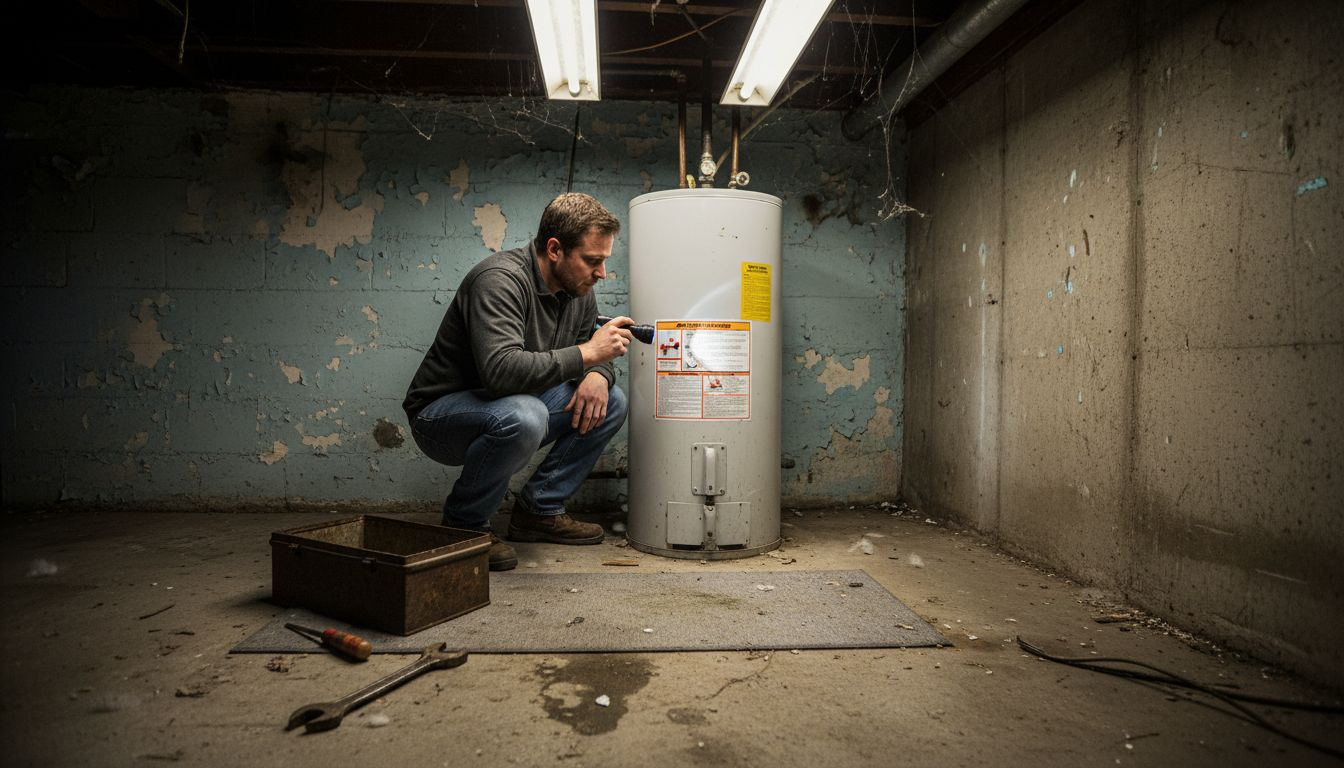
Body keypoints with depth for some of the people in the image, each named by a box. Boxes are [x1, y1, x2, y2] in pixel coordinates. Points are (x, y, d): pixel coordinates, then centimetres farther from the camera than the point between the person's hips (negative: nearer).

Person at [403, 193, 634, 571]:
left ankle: (539, 510, 6)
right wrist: (585, 353, -33)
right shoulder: (500, 279, -26)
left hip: (512, 408, 8)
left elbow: (596, 357, 10)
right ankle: (464, 523, -11)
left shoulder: (579, 291, 0)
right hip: (441, 413, -8)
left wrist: (598, 375, -15)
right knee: (523, 415, -39)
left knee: (610, 402, -3)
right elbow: (501, 370, -40)